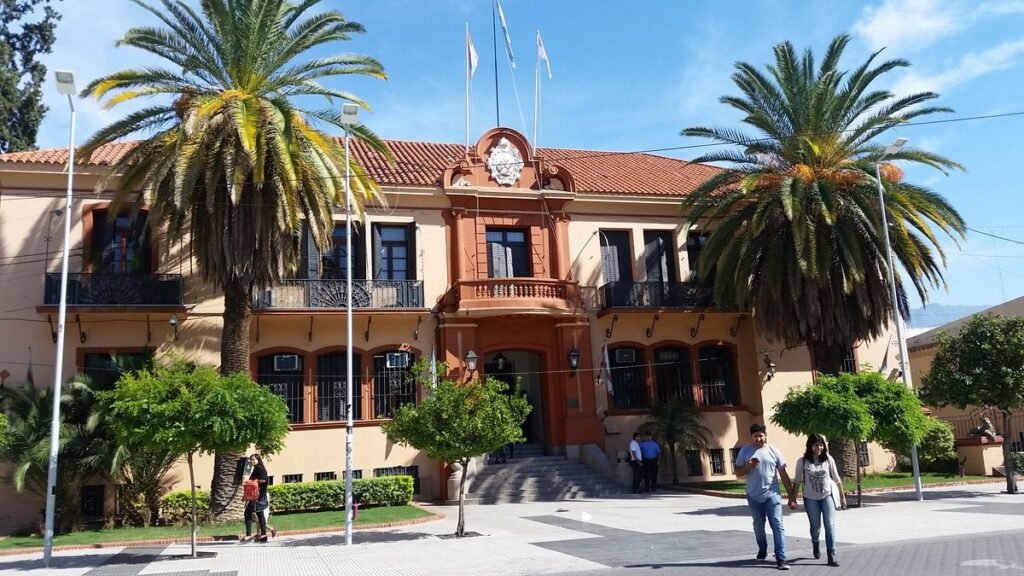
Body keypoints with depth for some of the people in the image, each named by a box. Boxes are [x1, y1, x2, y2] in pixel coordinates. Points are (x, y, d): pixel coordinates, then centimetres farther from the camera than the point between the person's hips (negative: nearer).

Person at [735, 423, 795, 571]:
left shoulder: (773, 451, -2)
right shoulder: (745, 451, -1)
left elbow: (783, 474, 2)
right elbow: (738, 472, 2)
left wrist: (791, 494, 1)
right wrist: (748, 466, -18)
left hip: (772, 494, -2)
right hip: (754, 496, 2)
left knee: (777, 526, -9)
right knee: (758, 526, 17)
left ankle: (780, 559, -9)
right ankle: (762, 549, 40)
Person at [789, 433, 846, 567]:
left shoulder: (828, 459, -4)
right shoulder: (802, 461, -7)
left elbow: (836, 479, 3)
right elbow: (797, 481, -3)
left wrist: (842, 497, 3)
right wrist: (793, 499, -5)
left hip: (828, 496, 0)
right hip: (811, 499, 0)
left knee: (830, 525, -8)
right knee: (815, 526, 11)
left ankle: (831, 555, -5)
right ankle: (815, 544, 42)